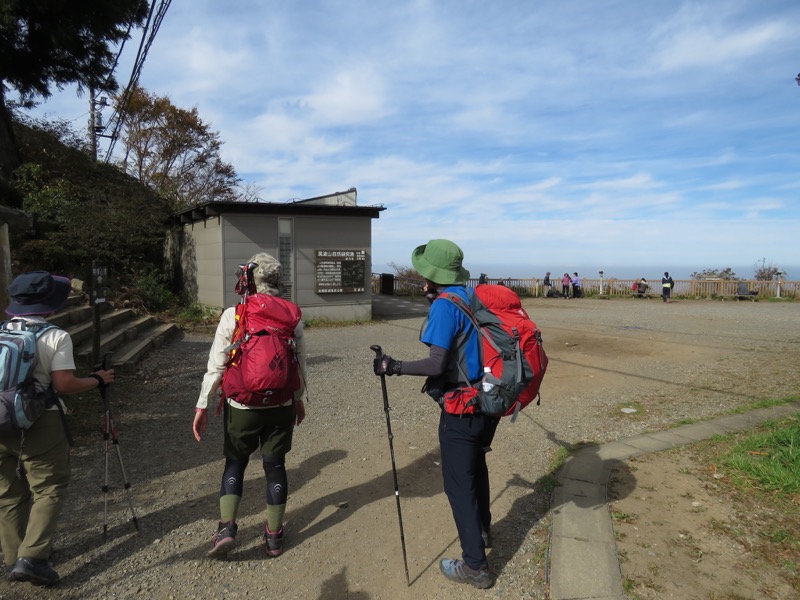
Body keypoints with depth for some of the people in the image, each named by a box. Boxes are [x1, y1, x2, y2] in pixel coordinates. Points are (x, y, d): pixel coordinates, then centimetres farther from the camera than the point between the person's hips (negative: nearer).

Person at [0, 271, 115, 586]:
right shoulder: (55, 337, -12)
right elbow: (64, 384, -16)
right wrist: (98, 380, -1)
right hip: (39, 424, -6)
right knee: (49, 489, 6)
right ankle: (31, 558, -4)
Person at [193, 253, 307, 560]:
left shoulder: (232, 315, -10)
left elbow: (216, 365, -9)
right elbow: (300, 363, 3)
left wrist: (202, 405, -2)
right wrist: (299, 397, 17)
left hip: (242, 405, -1)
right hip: (282, 405, 2)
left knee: (235, 463, 19)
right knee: (275, 465, 14)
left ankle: (226, 527, 8)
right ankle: (274, 536, 24)